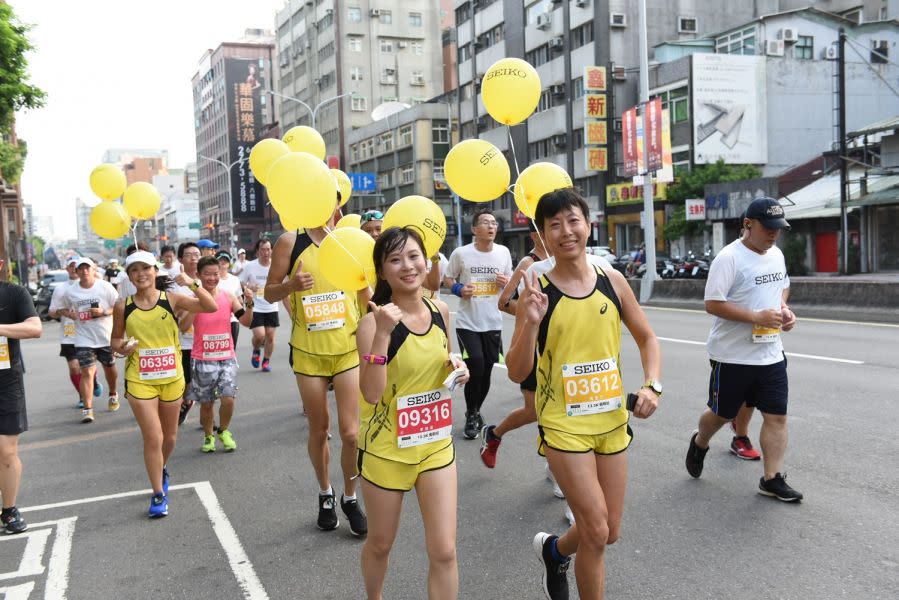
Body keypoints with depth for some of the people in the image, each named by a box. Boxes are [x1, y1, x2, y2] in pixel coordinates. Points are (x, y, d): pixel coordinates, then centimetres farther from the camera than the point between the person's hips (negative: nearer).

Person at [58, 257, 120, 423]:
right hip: (84, 339, 0)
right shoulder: (70, 291, 0)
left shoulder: (105, 286, -7)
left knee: (109, 368, 18)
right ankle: (87, 409, -10)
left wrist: (104, 312, -21)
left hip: (106, 337, 0)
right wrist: (69, 313, -9)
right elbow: (63, 309, 14)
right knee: (87, 373, -10)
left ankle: (113, 396, 44)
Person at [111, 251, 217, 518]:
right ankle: (158, 495, 8)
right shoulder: (123, 306, -2)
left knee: (169, 436, 18)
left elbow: (211, 307, -17)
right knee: (153, 438, -7)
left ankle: (161, 470, 48)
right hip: (139, 381, -1)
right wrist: (122, 348, -12)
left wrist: (193, 284, -29)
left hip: (172, 378, 1)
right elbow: (116, 339, 10)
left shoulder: (172, 299, -6)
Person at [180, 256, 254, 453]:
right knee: (206, 403, 8)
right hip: (202, 359, -1)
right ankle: (208, 436, 31)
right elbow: (184, 327, -16)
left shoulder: (228, 296, 2)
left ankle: (224, 431, 17)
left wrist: (249, 304, -14)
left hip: (227, 357, 1)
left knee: (228, 399, -10)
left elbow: (246, 322, 2)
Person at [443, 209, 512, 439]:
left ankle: (476, 411, 35)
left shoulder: (504, 252, 2)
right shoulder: (461, 253, -7)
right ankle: (471, 415, 11)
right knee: (475, 367, -11)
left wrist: (507, 283, -8)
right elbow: (448, 279, 5)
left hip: (493, 323, 3)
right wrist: (459, 289, -15)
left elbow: (511, 281, 14)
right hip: (467, 323, -3)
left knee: (485, 372, 12)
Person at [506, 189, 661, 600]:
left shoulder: (613, 282, -2)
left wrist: (652, 386, -5)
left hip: (612, 421, 4)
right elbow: (517, 373, -12)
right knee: (596, 530, -5)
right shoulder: (537, 291, -11)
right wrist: (530, 322, -28)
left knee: (609, 532, 14)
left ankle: (554, 550, 45)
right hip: (563, 424, -4)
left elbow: (647, 338, 12)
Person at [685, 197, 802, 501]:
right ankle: (699, 443, 41)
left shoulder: (777, 254, 8)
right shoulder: (729, 258, -16)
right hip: (732, 355, -6)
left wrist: (784, 309, 4)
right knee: (721, 414, 11)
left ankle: (772, 479, 13)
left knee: (776, 416, 3)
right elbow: (713, 304, -20)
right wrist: (757, 317, -24)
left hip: (771, 354, 6)